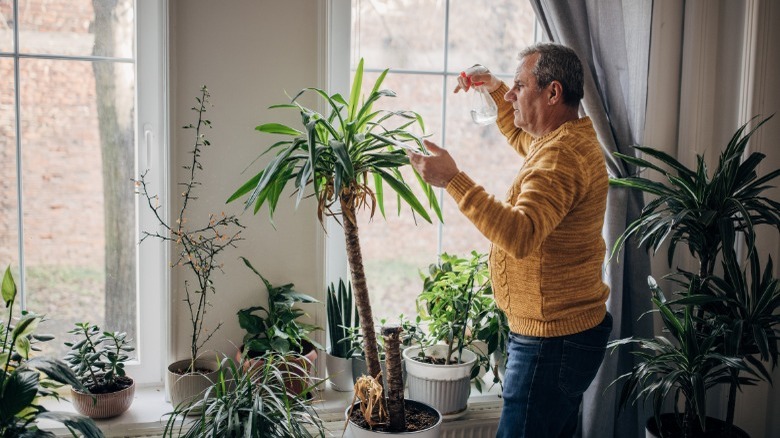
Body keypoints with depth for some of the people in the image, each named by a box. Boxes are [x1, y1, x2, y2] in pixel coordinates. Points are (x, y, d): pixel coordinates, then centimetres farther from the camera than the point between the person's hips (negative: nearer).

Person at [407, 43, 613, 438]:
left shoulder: (562, 156, -23)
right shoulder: (568, 139, 11)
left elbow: (520, 235, -36)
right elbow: (521, 138, 34)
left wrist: (453, 181, -38)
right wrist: (495, 89, 22)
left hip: (552, 341, -11)